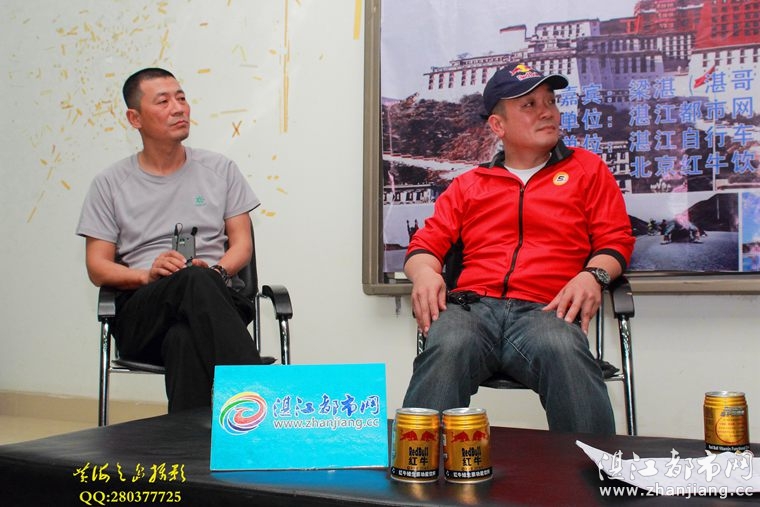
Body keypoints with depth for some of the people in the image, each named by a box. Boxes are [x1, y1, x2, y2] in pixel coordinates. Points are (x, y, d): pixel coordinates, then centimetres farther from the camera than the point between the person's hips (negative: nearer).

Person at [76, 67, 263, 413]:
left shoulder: (220, 169, 17)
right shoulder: (110, 184, 13)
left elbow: (242, 243, 13)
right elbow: (97, 268, 9)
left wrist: (216, 272, -11)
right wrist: (148, 275, -13)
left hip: (215, 299, 1)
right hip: (142, 312, -1)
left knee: (185, 338, -40)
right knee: (195, 281, -39)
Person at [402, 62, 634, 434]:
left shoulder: (587, 169, 24)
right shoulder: (468, 185, 26)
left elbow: (616, 238, 17)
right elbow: (426, 243, 20)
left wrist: (593, 275, -5)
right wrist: (424, 272, -5)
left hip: (543, 309, -1)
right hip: (472, 305, 1)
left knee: (565, 351, -38)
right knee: (447, 348, -35)